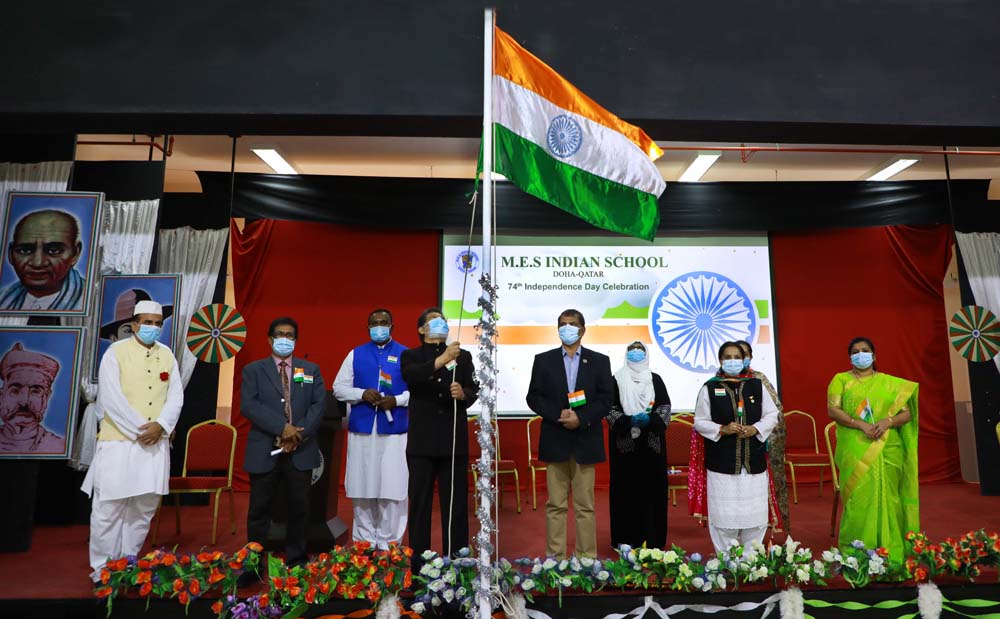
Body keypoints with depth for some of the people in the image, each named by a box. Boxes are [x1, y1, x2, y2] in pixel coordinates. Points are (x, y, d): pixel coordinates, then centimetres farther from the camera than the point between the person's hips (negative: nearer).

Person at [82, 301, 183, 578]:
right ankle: (102, 568, 16)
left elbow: (176, 395, 5)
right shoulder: (116, 352, -3)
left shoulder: (167, 354, 10)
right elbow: (111, 398, -11)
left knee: (144, 508, 9)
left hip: (155, 443, 4)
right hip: (119, 441, -4)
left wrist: (160, 426, -11)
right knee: (109, 508, 1)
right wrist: (139, 430, -13)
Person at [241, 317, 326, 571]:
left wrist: (299, 433, -13)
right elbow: (248, 405, -8)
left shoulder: (311, 369, 11)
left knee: (299, 507, 9)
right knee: (259, 509, 6)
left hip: (301, 450, 1)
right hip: (264, 450, -1)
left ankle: (296, 562, 22)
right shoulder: (253, 370, 6)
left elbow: (319, 404, 1)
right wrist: (282, 427, -18)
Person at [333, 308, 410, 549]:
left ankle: (388, 542, 14)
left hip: (394, 430, -1)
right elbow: (339, 388, 8)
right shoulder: (356, 354, 10)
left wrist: (397, 400, -14)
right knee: (363, 487, 6)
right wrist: (362, 394, -9)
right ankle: (365, 540, 21)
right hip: (362, 429, 2)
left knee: (392, 487, 0)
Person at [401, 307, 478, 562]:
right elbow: (410, 376, -17)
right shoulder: (411, 356, 6)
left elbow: (474, 390, 3)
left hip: (454, 440, 1)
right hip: (422, 441, -1)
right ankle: (418, 561, 16)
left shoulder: (463, 356, 11)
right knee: (420, 503, 6)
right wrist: (441, 360, -29)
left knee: (456, 503, 6)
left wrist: (463, 394, -19)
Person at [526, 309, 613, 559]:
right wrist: (558, 415, -12)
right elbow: (534, 397, 3)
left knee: (585, 506, 5)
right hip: (555, 441, 1)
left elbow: (606, 400, 0)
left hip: (585, 441, 0)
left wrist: (581, 418, -14)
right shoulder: (543, 360, 7)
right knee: (556, 505, 5)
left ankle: (587, 556, 14)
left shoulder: (599, 361, 6)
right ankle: (555, 555, 13)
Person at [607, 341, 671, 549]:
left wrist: (650, 420, -15)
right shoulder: (617, 380, 4)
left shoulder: (656, 379, 10)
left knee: (652, 488, 3)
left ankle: (652, 538, 11)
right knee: (626, 490, -1)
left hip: (652, 444, 2)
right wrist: (629, 421, -17)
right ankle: (626, 538, 6)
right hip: (624, 443, -2)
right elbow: (610, 409, -2)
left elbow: (665, 407, 3)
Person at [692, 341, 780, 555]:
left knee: (754, 512, 6)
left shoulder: (757, 385, 7)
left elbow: (772, 415, 9)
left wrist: (756, 429, -8)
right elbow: (700, 422, 1)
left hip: (754, 461, 3)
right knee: (724, 513, 1)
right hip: (722, 462, -2)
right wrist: (722, 429, -15)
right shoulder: (709, 388, 0)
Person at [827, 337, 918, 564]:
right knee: (858, 498, -2)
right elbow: (833, 410, -5)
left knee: (886, 497, 2)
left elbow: (907, 413, 6)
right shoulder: (841, 379, 7)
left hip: (887, 450, 2)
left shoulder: (890, 382, 12)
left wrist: (888, 421, -14)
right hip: (855, 451, -2)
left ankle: (889, 553, 11)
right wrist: (861, 424, -17)